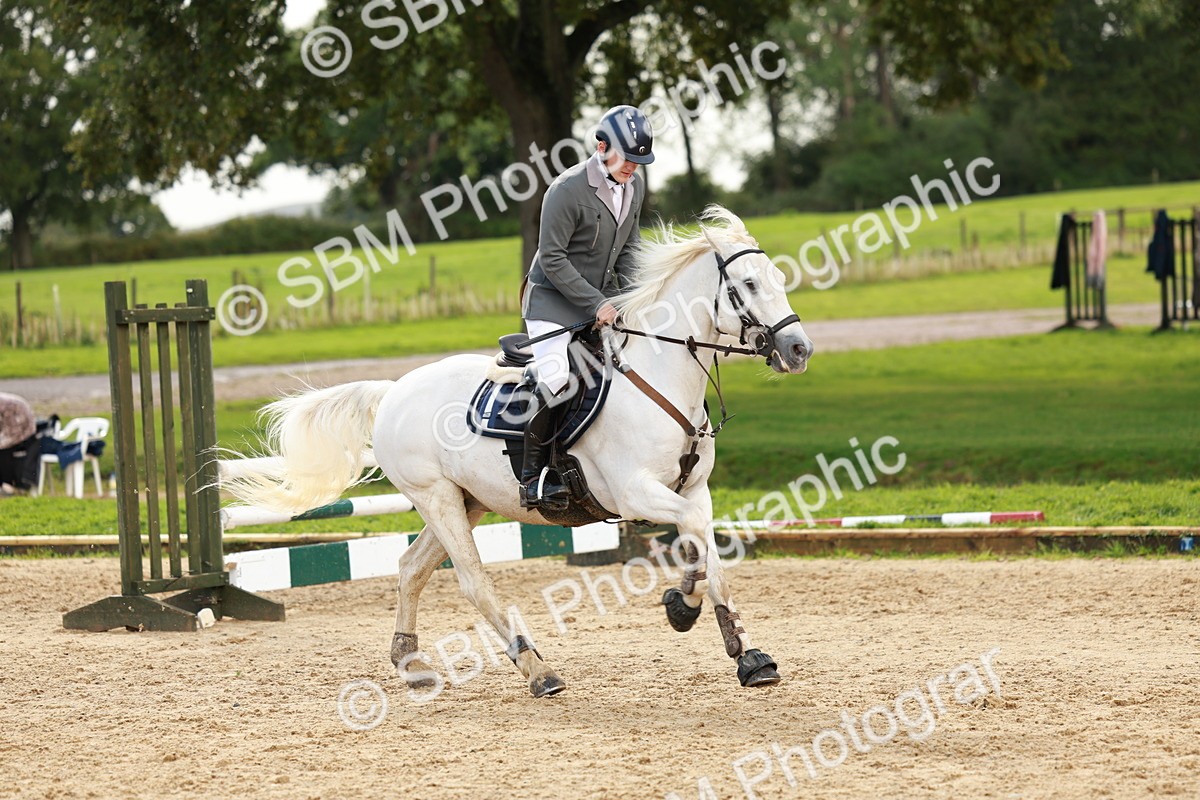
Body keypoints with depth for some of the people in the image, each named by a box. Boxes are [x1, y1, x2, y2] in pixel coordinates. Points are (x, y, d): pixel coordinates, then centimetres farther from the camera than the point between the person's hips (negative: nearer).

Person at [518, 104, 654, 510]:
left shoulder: (635, 187, 2)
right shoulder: (567, 191, -21)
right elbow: (552, 259, -20)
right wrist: (596, 304, -22)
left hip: (604, 298, 8)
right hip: (555, 297, -8)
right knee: (556, 379, -24)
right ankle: (533, 473, -15)